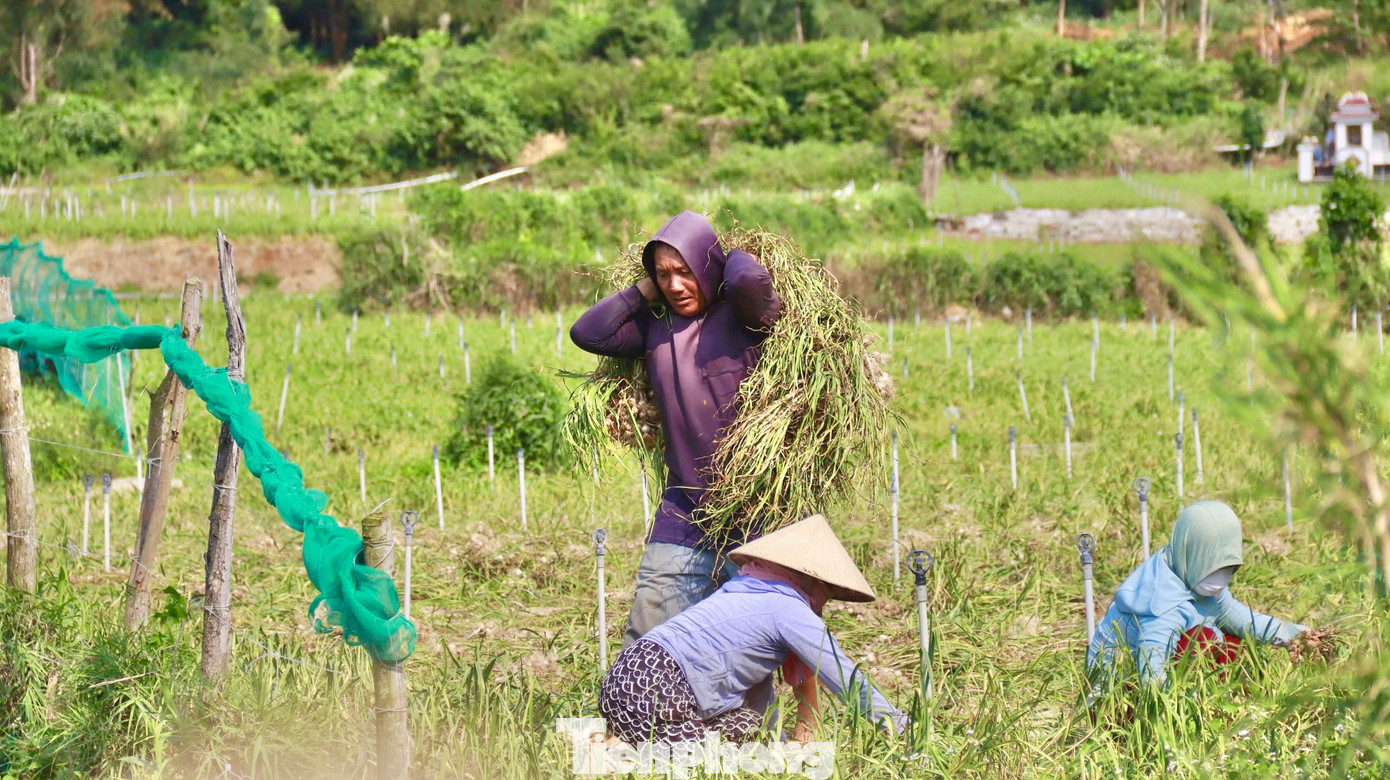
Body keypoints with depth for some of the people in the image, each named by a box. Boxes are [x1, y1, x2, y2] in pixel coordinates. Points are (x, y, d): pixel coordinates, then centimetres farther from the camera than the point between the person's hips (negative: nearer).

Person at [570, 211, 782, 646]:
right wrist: (646, 291, 6)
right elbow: (588, 333, 6)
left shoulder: (742, 317, -5)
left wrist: (733, 258, -3)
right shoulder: (655, 325, 10)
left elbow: (750, 280, -25)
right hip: (681, 521, 4)